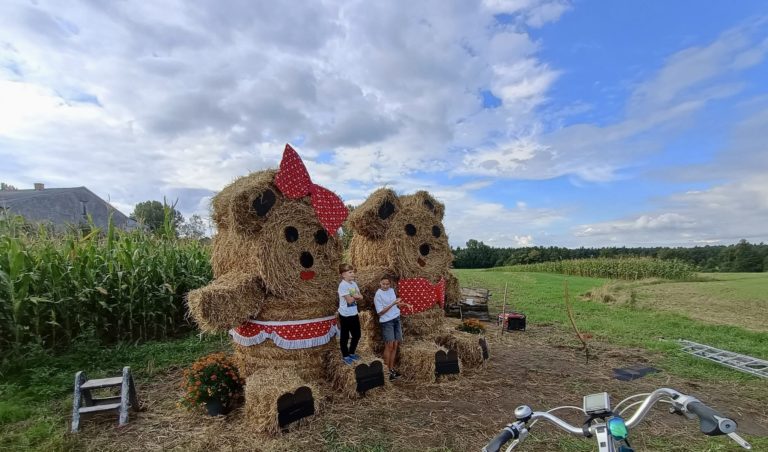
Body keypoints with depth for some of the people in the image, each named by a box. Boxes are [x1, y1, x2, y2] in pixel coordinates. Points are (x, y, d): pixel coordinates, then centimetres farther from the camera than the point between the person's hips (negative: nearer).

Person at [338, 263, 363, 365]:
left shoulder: (354, 283, 4)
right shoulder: (343, 285, -20)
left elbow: (361, 297, 3)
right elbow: (349, 300, -23)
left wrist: (355, 296, -16)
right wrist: (356, 296, -6)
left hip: (354, 314, 7)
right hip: (345, 315, -7)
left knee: (357, 335, 17)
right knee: (345, 336, 10)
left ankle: (351, 352, 37)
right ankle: (345, 355, 28)